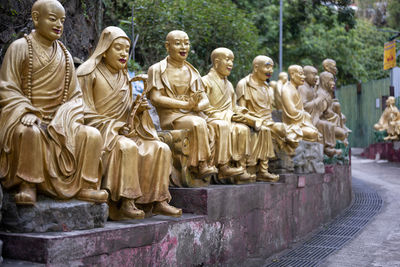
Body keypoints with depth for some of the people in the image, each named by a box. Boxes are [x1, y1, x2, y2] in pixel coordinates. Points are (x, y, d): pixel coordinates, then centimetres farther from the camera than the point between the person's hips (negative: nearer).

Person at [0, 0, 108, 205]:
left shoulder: (64, 55, 14)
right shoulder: (19, 47, 0)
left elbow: (74, 94, 14)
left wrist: (70, 117, -6)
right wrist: (26, 112, -22)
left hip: (55, 121, 5)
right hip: (24, 119, -5)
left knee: (92, 135, -14)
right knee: (30, 132, -38)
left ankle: (84, 185, -7)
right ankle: (28, 184, -22)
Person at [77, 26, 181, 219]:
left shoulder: (123, 77, 19)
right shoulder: (89, 72, -3)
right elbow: (84, 111, -9)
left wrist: (137, 109, -1)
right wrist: (112, 127, -16)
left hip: (122, 131, 7)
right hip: (98, 131, -7)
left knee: (161, 149, -11)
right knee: (127, 147, -36)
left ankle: (158, 201, -10)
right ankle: (125, 202, -30)